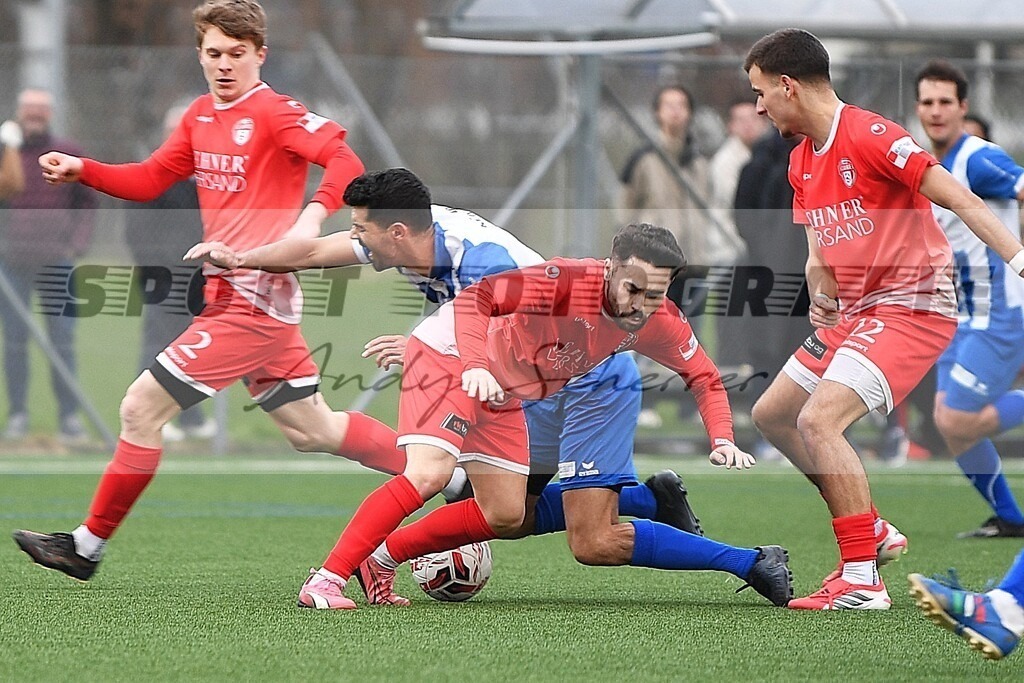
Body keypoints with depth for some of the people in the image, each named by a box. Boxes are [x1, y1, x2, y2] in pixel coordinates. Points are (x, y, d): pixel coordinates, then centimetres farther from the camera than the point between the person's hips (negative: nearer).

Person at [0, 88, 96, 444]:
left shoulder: (68, 154, 6)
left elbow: (87, 202, 11)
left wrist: (79, 242, 0)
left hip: (58, 261, 0)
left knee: (63, 341, -2)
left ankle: (69, 416, 1)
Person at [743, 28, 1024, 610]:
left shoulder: (871, 136, -18)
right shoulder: (802, 162, 10)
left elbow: (964, 202, -22)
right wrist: (821, 292, -5)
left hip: (913, 306, -10)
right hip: (855, 312, 10)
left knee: (818, 420, -23)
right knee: (772, 414, 16)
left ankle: (862, 580, -18)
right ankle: (874, 532, 23)